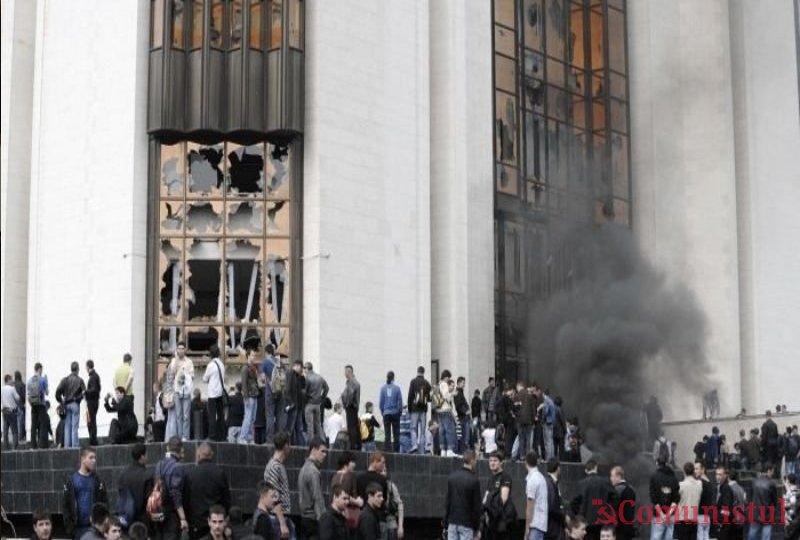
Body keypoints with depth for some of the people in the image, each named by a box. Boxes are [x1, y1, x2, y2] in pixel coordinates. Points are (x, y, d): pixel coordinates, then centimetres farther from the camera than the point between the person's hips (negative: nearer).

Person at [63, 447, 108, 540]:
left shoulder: (97, 481, 5)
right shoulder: (71, 480, 1)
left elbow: (104, 503, 3)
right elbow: (66, 505, 0)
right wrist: (69, 526, -5)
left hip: (95, 526, 1)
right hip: (78, 527, -1)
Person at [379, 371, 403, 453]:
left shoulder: (383, 388, -3)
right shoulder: (397, 388, -8)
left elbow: (380, 402, 2)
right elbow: (400, 401, -3)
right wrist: (400, 411, 11)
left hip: (386, 413, 1)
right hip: (395, 413, -1)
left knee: (387, 434, 5)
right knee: (396, 433, 7)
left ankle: (388, 450, 1)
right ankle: (396, 449, 6)